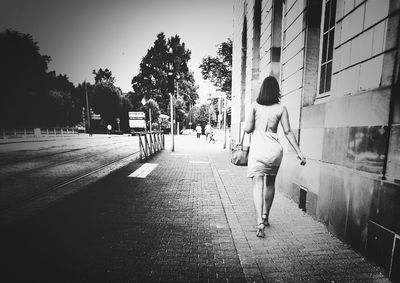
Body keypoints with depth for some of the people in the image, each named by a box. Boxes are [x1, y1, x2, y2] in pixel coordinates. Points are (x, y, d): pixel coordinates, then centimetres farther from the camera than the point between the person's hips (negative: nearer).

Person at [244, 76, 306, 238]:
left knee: (258, 184, 1)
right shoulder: (281, 108, 1)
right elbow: (288, 132, 0)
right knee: (270, 183, 19)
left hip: (257, 149, -2)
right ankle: (265, 216, 34)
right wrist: (299, 152, 6)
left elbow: (247, 129, -6)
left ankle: (260, 222, -8)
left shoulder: (254, 106, -2)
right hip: (274, 150, 2)